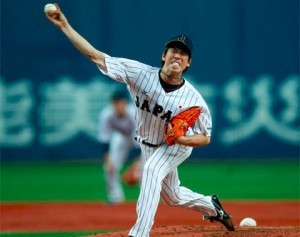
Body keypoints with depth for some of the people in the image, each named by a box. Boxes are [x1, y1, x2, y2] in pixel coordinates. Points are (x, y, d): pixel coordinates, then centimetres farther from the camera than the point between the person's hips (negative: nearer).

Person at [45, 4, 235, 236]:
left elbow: (205, 138, -16)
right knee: (173, 197, 20)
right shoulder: (140, 73, -26)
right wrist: (65, 25, -34)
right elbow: (96, 56, -27)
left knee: (152, 169, -34)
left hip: (178, 146, -4)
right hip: (148, 145, 4)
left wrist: (181, 138, -37)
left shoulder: (194, 100, -29)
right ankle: (211, 206, 52)